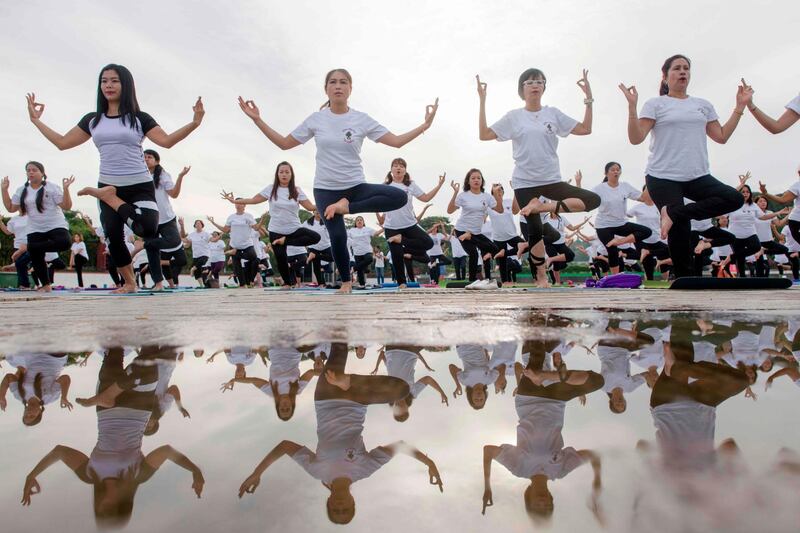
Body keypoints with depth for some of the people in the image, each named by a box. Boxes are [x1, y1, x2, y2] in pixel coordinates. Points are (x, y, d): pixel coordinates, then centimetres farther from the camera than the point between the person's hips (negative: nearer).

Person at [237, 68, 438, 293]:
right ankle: (346, 281, 14)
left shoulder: (362, 119, -1)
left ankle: (347, 206, -10)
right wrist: (258, 120, -2)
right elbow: (284, 143, 5)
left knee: (400, 197, -20)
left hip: (356, 186, 1)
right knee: (338, 236, -12)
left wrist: (424, 126, -11)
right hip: (325, 189, 0)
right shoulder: (316, 119, 1)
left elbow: (396, 141, -3)